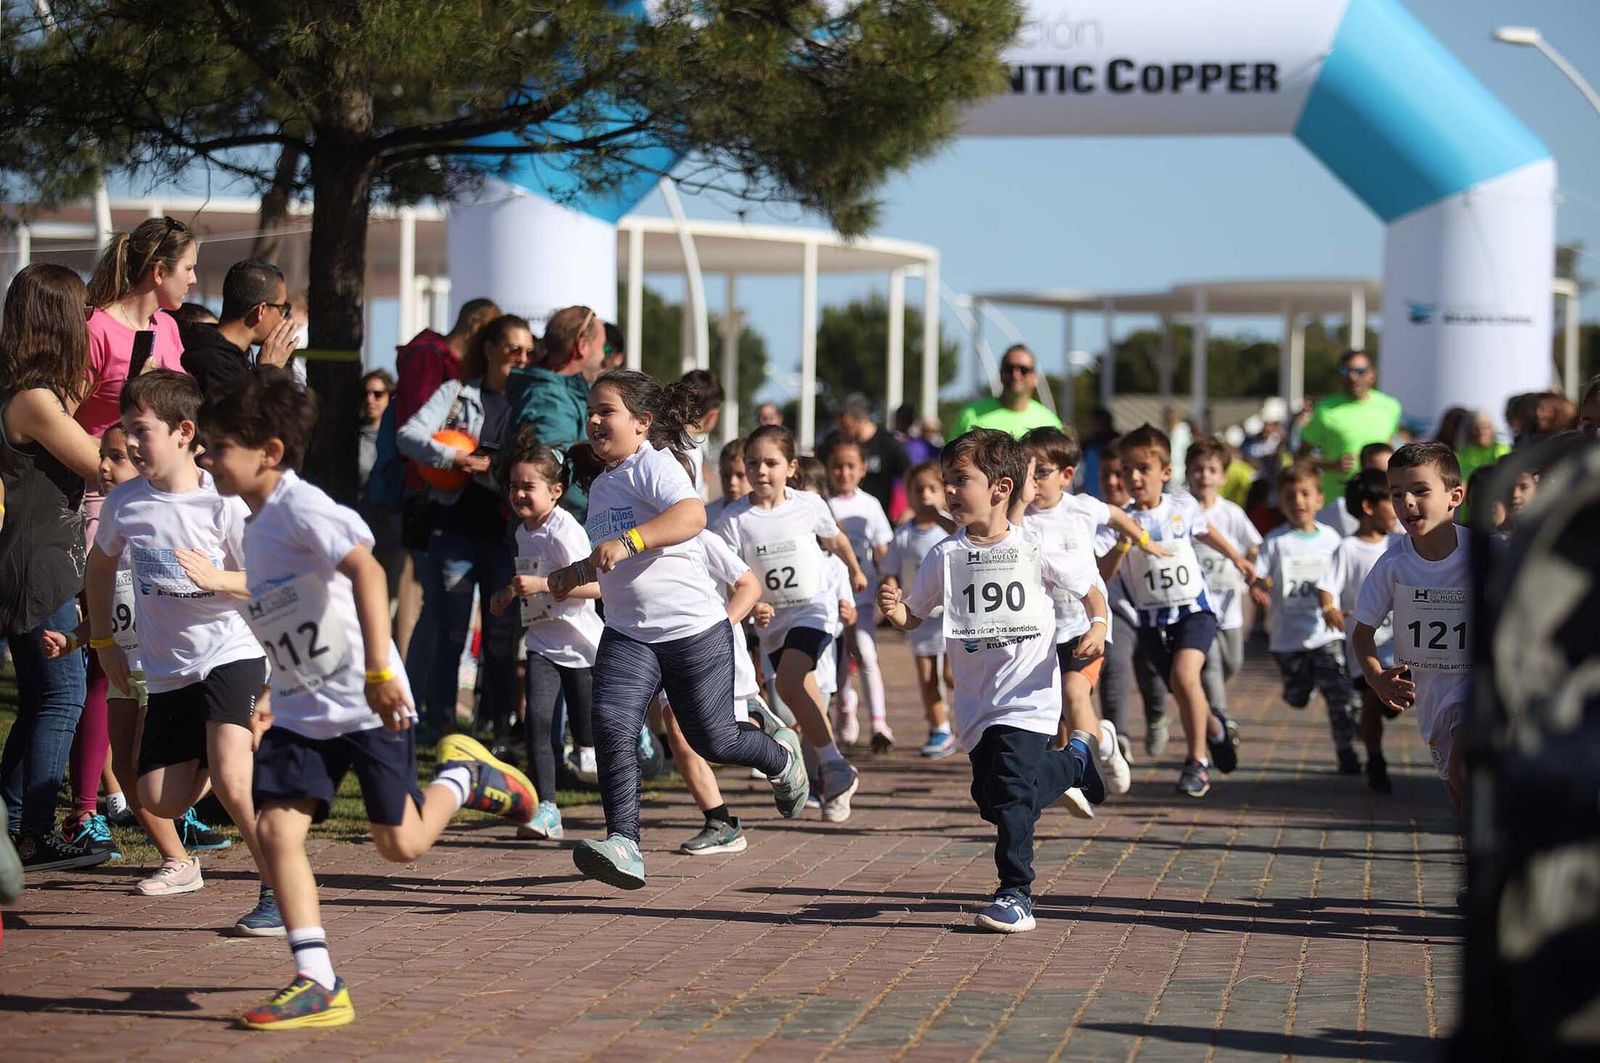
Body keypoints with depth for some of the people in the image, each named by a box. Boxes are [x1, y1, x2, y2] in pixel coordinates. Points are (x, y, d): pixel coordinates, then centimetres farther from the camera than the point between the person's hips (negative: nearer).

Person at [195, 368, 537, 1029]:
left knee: (400, 845, 0)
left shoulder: (300, 507, -17)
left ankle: (463, 777, 30)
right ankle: (318, 985, -8)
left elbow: (365, 568, -31)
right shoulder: (256, 525, 12)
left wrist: (378, 670, -39)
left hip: (366, 704, -8)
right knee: (275, 828, -9)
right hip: (300, 712, 8)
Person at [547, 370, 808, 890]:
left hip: (693, 627, -6)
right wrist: (576, 574, 16)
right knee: (612, 725, -18)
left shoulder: (655, 464, -13)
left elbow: (692, 515, -35)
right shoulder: (601, 486, 14)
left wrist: (626, 541, -46)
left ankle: (782, 757, 41)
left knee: (713, 740, 7)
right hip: (628, 633, 6)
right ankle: (623, 845, -22)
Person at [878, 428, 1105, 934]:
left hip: (1028, 697, -5)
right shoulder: (947, 555, 1)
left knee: (1010, 792, -18)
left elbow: (1089, 586, 6)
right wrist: (893, 609, -15)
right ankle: (1074, 761, 37)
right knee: (991, 797, 12)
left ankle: (1016, 894, -7)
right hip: (976, 699, 5)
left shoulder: (1035, 550, -6)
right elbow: (914, 615, 7)